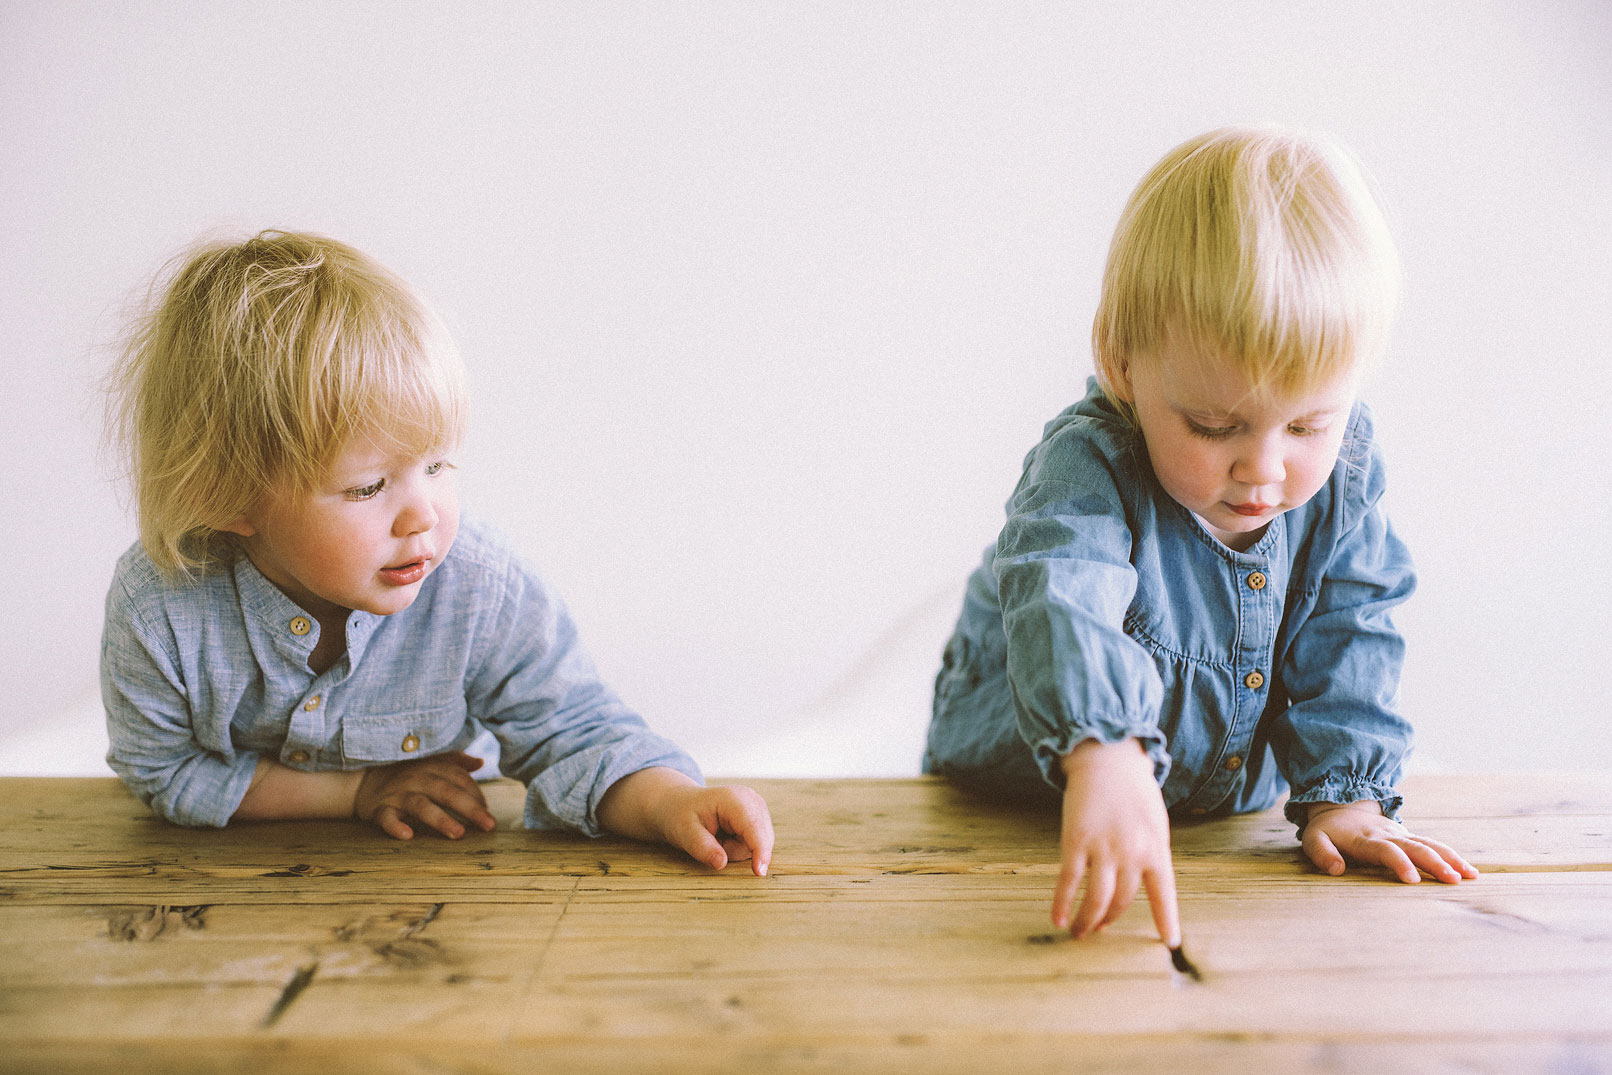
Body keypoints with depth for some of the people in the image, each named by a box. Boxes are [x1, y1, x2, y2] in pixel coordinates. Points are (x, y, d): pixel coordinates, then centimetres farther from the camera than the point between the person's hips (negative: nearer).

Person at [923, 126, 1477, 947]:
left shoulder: (1342, 471, -12)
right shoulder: (1088, 466, -31)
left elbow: (1346, 637, -6)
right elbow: (1063, 605, -50)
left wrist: (1342, 793, -16)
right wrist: (1105, 756, -68)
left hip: (1225, 809, 3)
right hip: (1025, 804, -3)